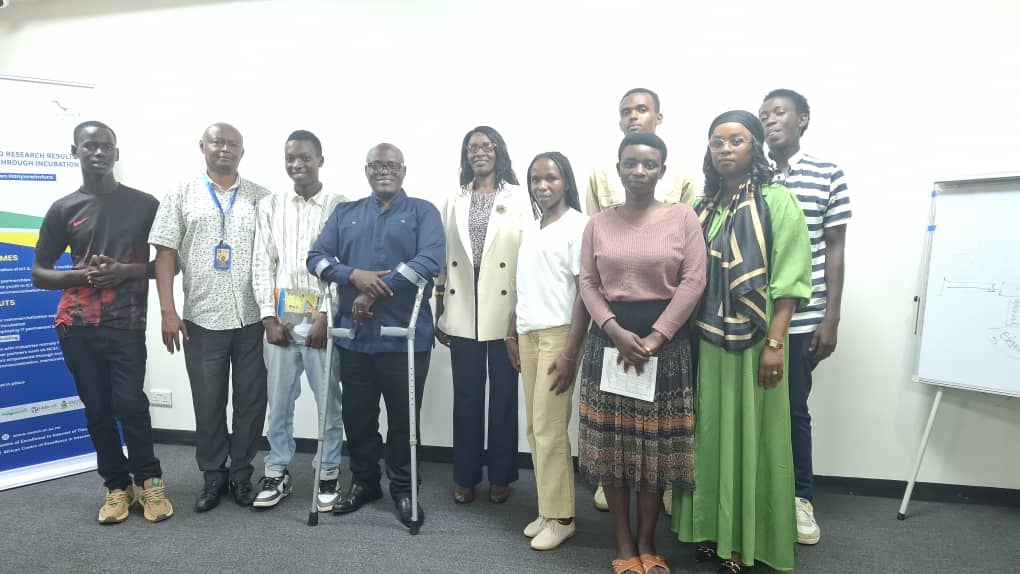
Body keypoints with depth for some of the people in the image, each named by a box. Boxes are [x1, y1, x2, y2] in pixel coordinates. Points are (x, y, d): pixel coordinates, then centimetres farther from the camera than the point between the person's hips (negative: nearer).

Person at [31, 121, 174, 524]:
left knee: (129, 403, -10)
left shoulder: (144, 204, 3)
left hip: (126, 323, -2)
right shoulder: (63, 210, 7)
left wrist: (127, 271, -12)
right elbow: (38, 273, 11)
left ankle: (149, 481, 9)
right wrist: (82, 276, -9)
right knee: (97, 409, 7)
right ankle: (116, 486, 21)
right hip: (76, 325, 2)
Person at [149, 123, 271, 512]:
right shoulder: (182, 196, 6)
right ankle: (213, 476, 25)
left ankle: (242, 474, 24)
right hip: (202, 319, 0)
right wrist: (168, 311, -6)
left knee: (251, 401, 8)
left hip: (254, 318, 1)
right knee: (208, 403, 9)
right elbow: (165, 255, 2)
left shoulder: (261, 198, 7)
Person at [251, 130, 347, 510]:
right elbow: (262, 264, 6)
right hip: (280, 319, 3)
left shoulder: (340, 207, -1)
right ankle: (277, 473, 26)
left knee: (329, 401, 5)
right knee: (278, 401, 10)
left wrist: (326, 317, -11)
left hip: (323, 318, -2)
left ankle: (328, 474, 21)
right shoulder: (269, 206, 9)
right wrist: (269, 317, -2)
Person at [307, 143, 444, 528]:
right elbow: (316, 257, 6)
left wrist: (375, 292, -17)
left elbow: (431, 260, -15)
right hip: (354, 335, 4)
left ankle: (403, 489, 24)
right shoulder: (345, 214, 14)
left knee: (403, 418, 7)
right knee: (357, 416, 13)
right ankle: (364, 482, 33)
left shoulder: (423, 212, 2)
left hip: (405, 336, -3)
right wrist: (354, 275, -15)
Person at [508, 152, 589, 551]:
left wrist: (571, 353, -15)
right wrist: (512, 336, 12)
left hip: (559, 333, -6)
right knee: (535, 427, 9)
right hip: (529, 335, 6)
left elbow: (585, 291, -11)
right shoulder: (530, 231, 15)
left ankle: (560, 516, 11)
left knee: (549, 428, -3)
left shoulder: (578, 225, -6)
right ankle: (547, 510, 20)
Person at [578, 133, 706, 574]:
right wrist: (617, 332, -13)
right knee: (611, 443, 5)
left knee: (657, 446, 6)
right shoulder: (598, 224, 6)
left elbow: (693, 281, -6)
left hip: (667, 342, -1)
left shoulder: (682, 217, -1)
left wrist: (654, 339, -12)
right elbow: (587, 283, 2)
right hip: (609, 338, 2)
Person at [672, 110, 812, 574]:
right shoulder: (702, 207, 10)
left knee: (748, 436, 5)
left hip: (751, 341, -4)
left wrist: (774, 343, -16)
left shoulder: (776, 201, -4)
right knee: (710, 433, 11)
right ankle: (711, 529, 26)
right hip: (704, 339, 5)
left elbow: (788, 278, -10)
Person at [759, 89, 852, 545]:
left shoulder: (828, 176, 2)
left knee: (793, 408, 9)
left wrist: (831, 318, -3)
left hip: (801, 318, -1)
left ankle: (801, 497, 26)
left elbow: (834, 250, 1)